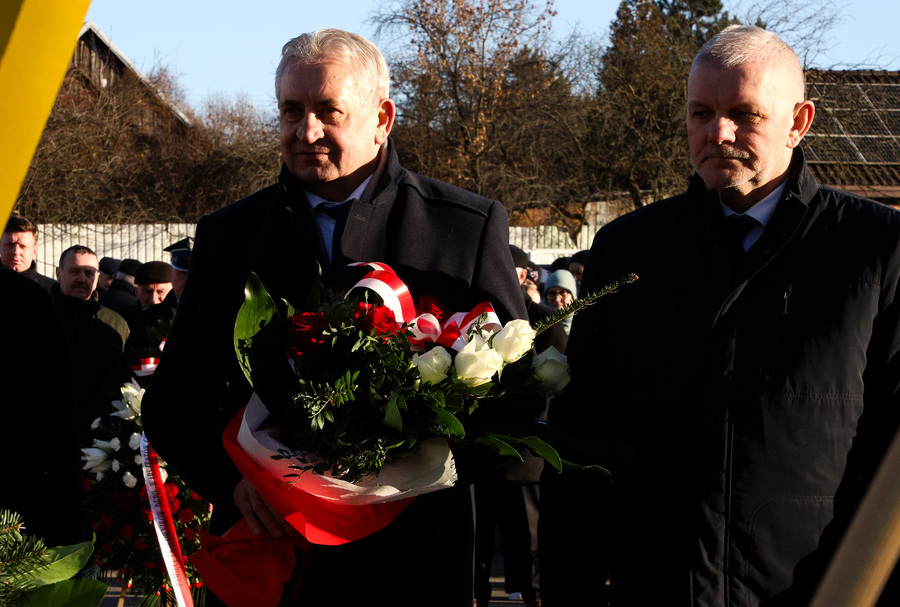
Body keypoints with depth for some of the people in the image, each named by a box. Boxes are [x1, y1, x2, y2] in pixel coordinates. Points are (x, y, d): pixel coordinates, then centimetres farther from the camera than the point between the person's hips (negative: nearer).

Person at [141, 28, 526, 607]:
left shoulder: (471, 226, -1)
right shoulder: (227, 235, 6)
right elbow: (174, 401, 7)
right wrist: (233, 476, -13)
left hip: (412, 555, -1)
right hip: (265, 544, 2)